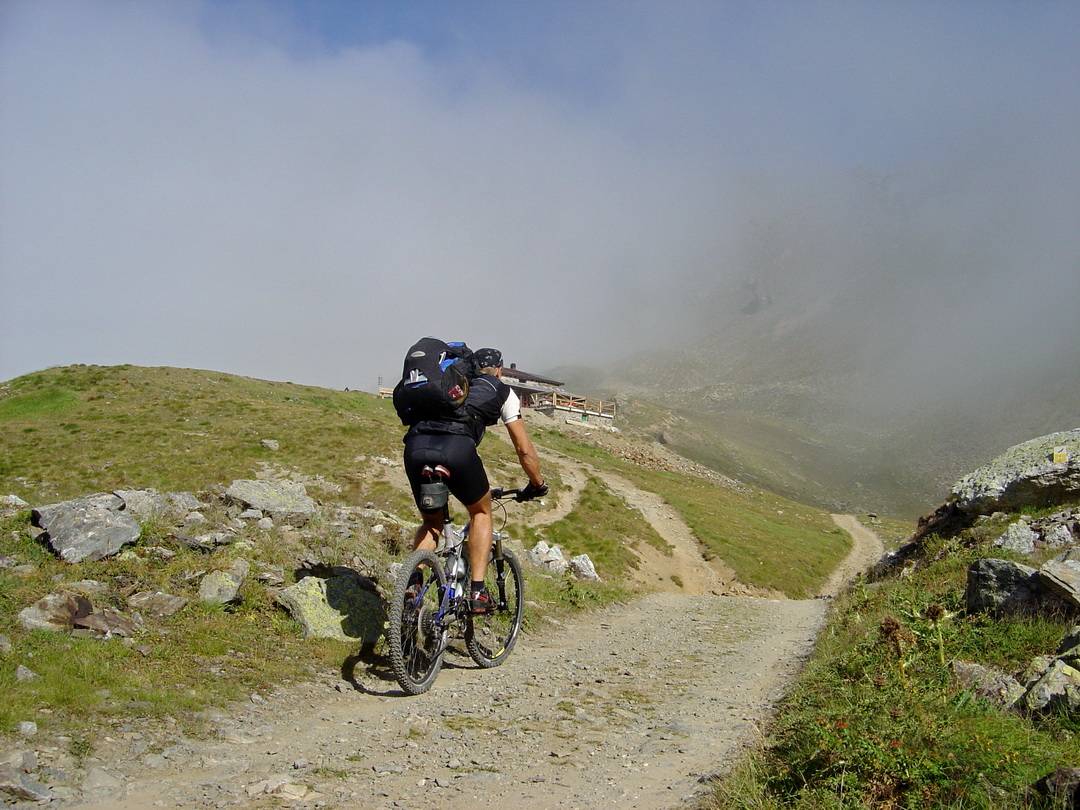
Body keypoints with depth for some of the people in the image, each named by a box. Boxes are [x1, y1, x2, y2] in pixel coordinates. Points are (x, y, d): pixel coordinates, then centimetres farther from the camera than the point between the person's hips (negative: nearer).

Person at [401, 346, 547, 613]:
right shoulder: (502, 391, 26)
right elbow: (524, 450, 24)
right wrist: (538, 484, 39)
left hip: (415, 446, 4)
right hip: (456, 447, -4)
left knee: (432, 523, 26)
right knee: (481, 512, 22)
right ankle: (477, 593, 12)